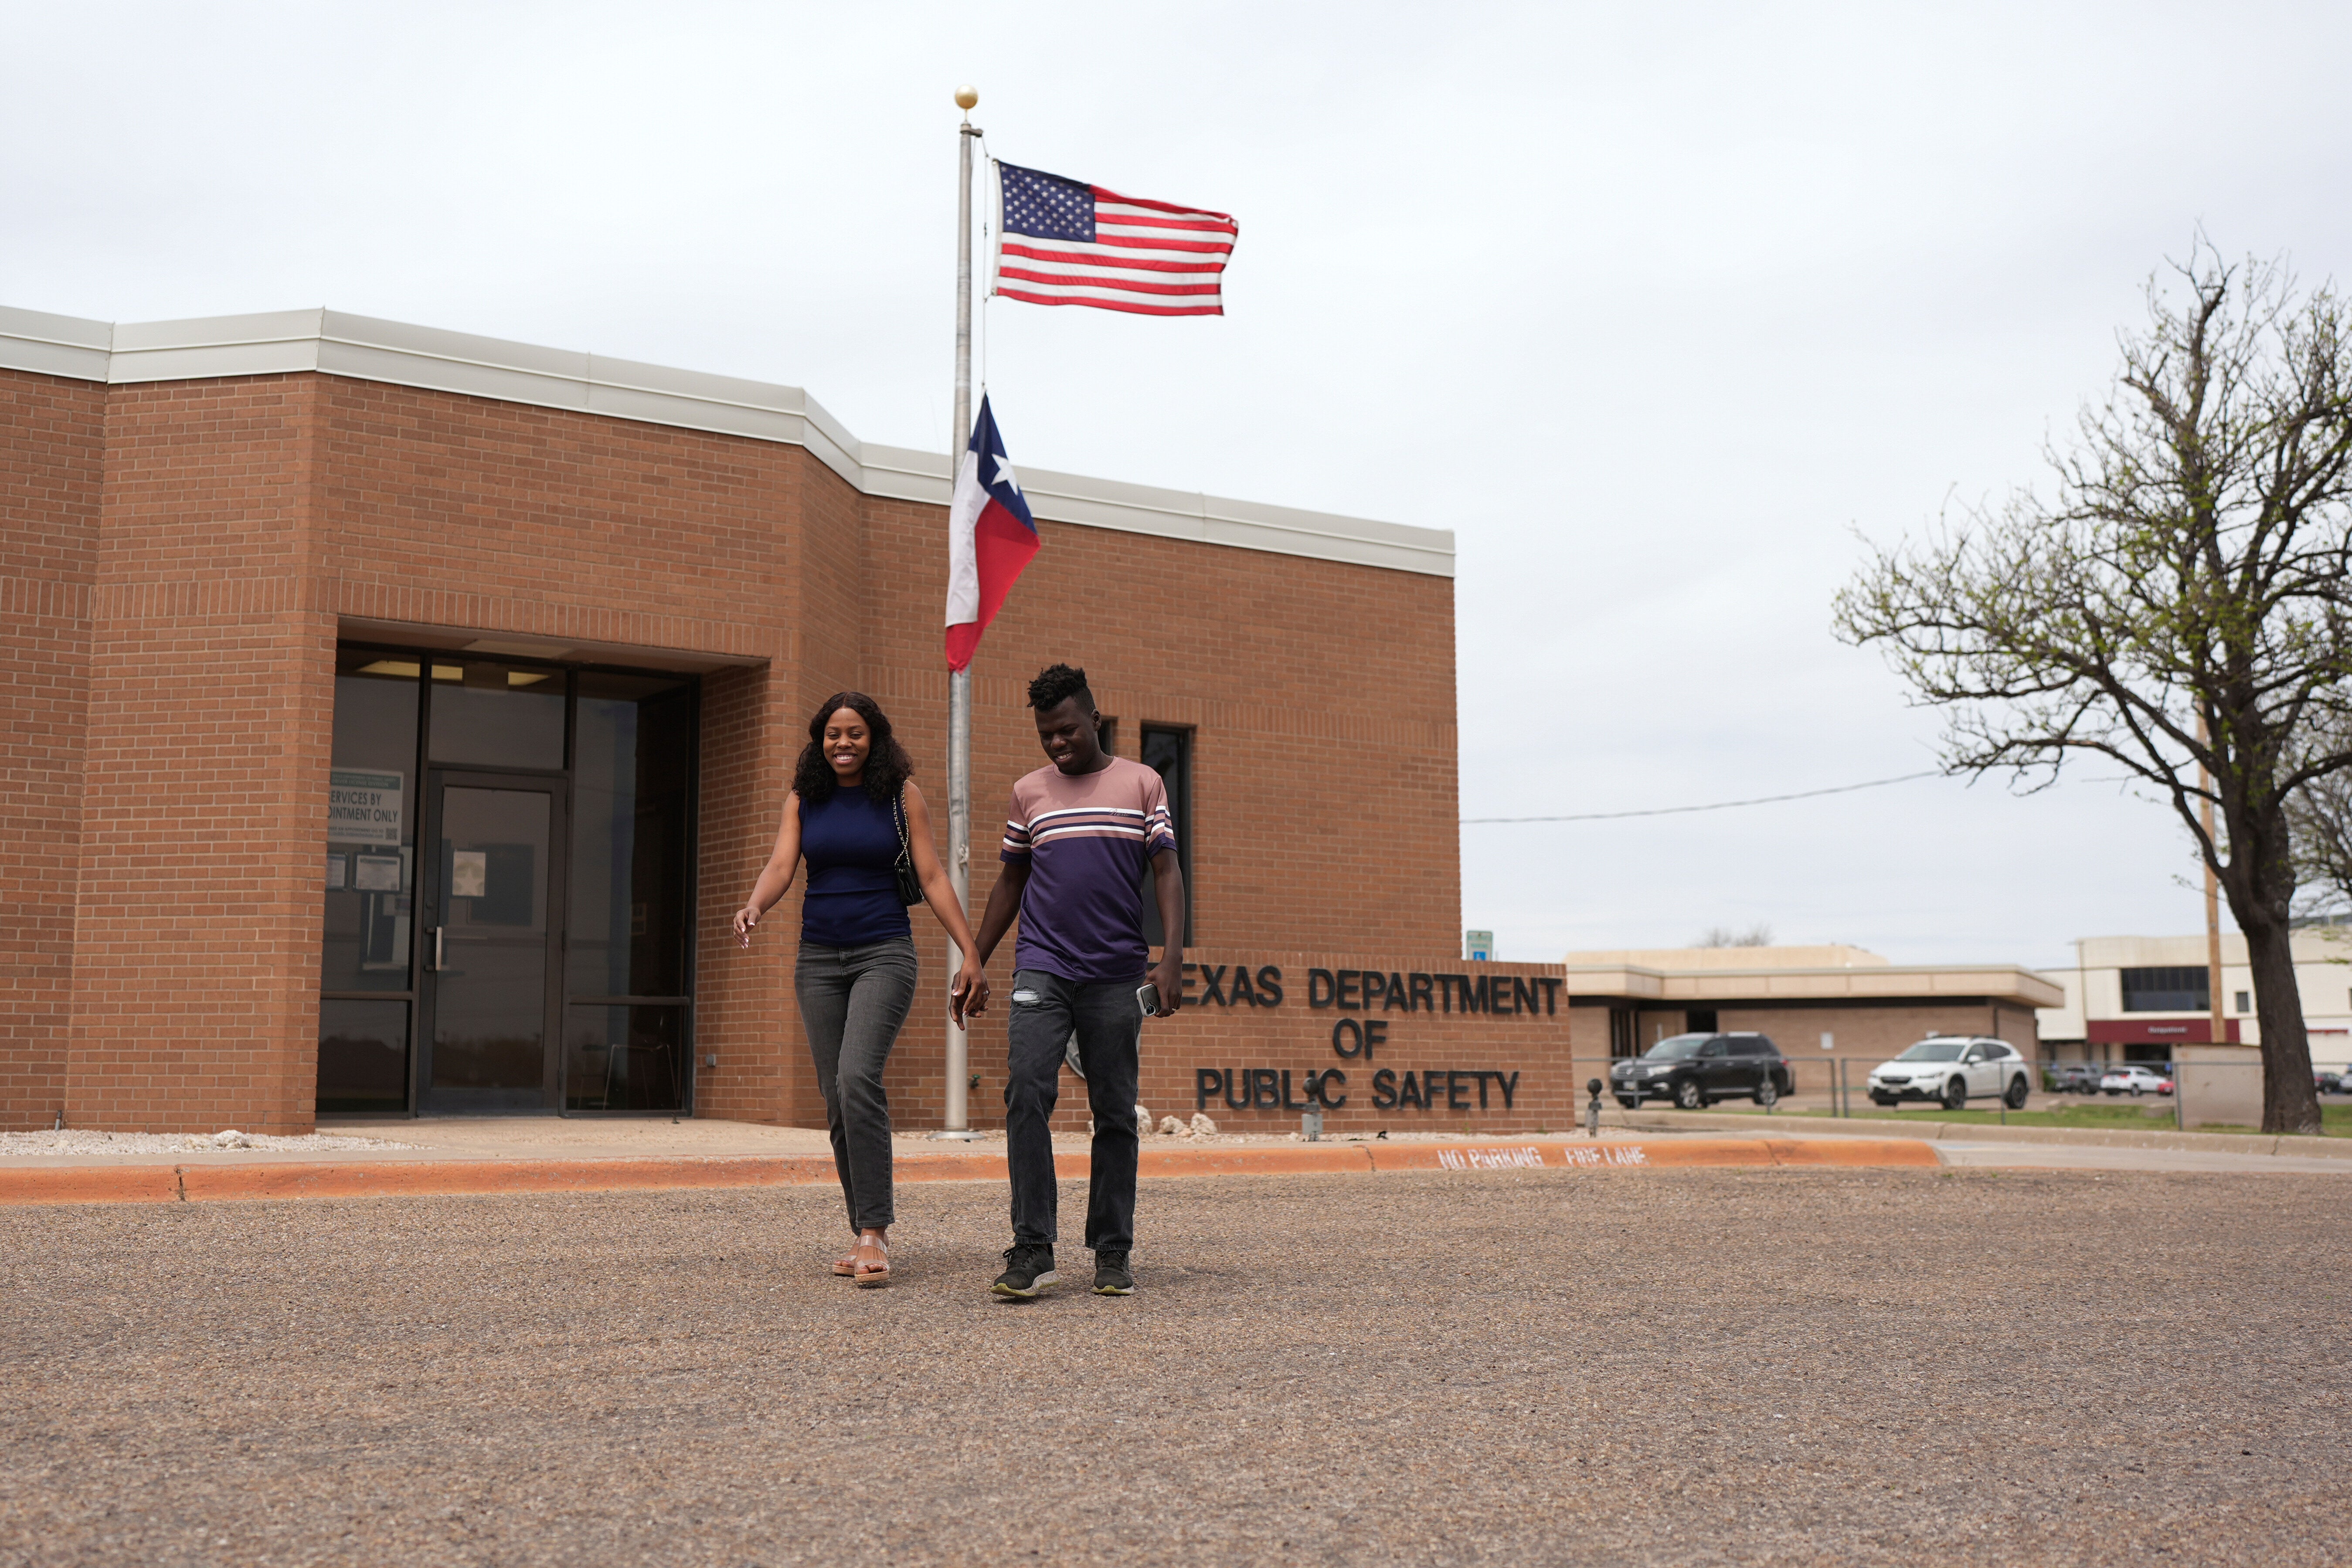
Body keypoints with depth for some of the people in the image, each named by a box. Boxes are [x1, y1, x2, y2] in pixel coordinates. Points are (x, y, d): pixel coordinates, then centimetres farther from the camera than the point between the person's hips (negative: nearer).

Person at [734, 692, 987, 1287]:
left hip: (885, 953, -4)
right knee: (838, 1100, 4)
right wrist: (753, 908, -26)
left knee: (858, 1078, -22)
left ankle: (874, 1230, -18)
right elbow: (781, 865, -4)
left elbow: (932, 876, -2)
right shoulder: (803, 799, 8)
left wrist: (971, 955, -8)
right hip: (819, 958, 4)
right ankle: (867, 1235, 14)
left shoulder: (902, 794, 0)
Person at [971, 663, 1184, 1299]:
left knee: (1115, 1113, 3)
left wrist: (1172, 956, -10)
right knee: (1027, 1095, -15)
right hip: (1041, 970, 1)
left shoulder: (1143, 785, 7)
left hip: (1116, 975, -1)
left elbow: (1167, 871, 3)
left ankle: (1113, 1253, 11)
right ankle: (1033, 1249, -12)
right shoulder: (1028, 792, 12)